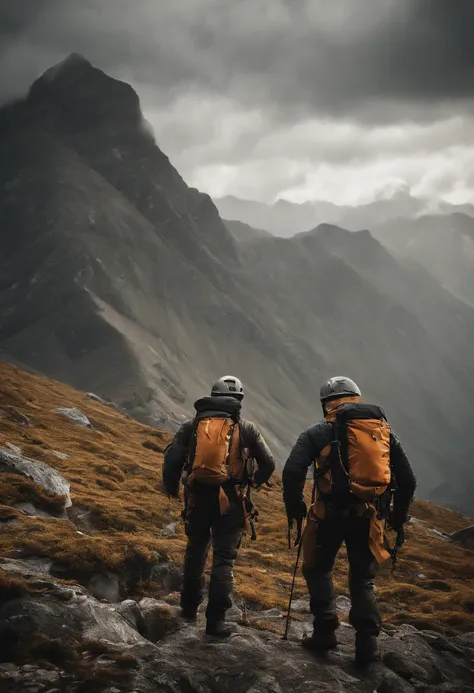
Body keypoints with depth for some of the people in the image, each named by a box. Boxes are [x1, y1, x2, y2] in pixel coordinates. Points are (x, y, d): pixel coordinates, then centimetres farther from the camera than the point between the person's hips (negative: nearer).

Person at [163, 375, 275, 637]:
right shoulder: (247, 428, 3)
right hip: (230, 501, -2)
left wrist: (171, 488, 14)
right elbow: (268, 464, 3)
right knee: (223, 558, 3)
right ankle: (215, 619, -2)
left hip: (197, 498, 2)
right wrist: (255, 480, 24)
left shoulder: (191, 425, 5)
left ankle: (189, 606, 32)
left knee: (196, 551, 22)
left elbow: (172, 460, -3)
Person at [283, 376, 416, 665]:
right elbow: (408, 480, 8)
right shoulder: (384, 431, 8)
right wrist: (398, 518, 18)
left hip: (329, 515, -2)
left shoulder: (318, 433, 0)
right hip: (369, 517, 2)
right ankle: (367, 644, 9)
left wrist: (294, 507, 2)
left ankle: (325, 632, 16)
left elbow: (292, 472, -12)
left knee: (319, 570, 21)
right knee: (363, 580, 17)